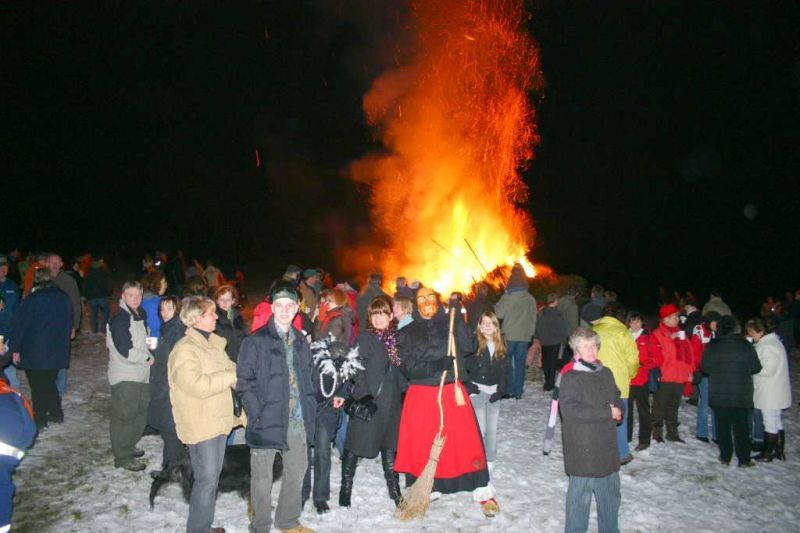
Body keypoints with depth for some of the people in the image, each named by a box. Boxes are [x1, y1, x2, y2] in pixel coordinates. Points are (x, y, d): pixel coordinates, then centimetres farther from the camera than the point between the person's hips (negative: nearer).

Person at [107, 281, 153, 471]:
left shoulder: (139, 315, 12)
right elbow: (126, 351, -21)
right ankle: (123, 457, 9)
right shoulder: (119, 319, -15)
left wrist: (146, 355, 9)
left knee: (140, 414, 16)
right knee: (124, 416, -1)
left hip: (140, 375, 9)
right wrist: (148, 358, -10)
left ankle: (129, 446, 32)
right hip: (124, 378, -9)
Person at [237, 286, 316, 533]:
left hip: (298, 420, 6)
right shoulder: (256, 341, -8)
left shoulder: (301, 341, 9)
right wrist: (257, 415, -15)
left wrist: (310, 408, 7)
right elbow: (244, 381, -10)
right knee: (262, 476, 8)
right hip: (267, 420, -5)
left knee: (297, 470, 17)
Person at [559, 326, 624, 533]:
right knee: (581, 494, 2)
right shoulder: (570, 377, -12)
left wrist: (617, 410, -5)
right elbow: (569, 409, -22)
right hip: (582, 450, -7)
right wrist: (607, 412, -18)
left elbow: (618, 400, 21)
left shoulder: (606, 373, 10)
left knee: (611, 493, 19)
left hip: (607, 447, 7)